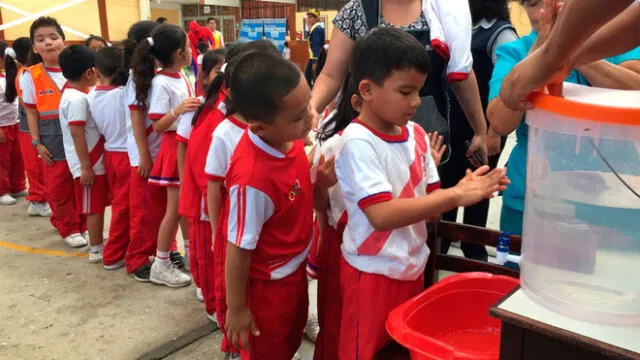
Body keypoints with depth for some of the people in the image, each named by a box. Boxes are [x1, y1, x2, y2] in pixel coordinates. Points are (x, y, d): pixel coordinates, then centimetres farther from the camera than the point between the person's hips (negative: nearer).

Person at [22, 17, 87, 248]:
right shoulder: (31, 76, -2)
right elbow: (31, 112, 3)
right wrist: (37, 143, -3)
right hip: (53, 141, 0)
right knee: (58, 189, 5)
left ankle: (85, 226, 27)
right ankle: (68, 229, 23)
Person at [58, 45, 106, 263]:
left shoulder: (74, 93, 10)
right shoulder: (77, 98, -21)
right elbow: (76, 133, -24)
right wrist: (86, 166, -23)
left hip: (94, 160, 9)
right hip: (89, 162, -9)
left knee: (96, 206, 18)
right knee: (94, 208, 1)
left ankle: (98, 243, 30)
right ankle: (96, 250, 11)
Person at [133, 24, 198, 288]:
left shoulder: (182, 76, 6)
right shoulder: (161, 84, -19)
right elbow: (157, 126, -20)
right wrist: (177, 111, -33)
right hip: (174, 146, -8)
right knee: (174, 208, 0)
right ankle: (161, 266, 12)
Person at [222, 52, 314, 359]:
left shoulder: (288, 136, -15)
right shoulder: (253, 179, -37)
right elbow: (238, 250, -24)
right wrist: (236, 308, -13)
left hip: (295, 269, 7)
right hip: (267, 285, -7)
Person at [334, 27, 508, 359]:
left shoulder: (416, 135, 1)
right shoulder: (357, 143, -20)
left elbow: (429, 202, 4)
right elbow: (382, 216, -29)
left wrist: (467, 190, -15)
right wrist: (455, 195, -29)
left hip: (412, 266, 7)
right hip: (373, 273, -6)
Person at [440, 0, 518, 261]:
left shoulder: (501, 32, -8)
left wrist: (494, 132, -19)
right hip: (454, 126, 6)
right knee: (447, 186, 13)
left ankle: (473, 249, 24)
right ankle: (439, 243, 27)